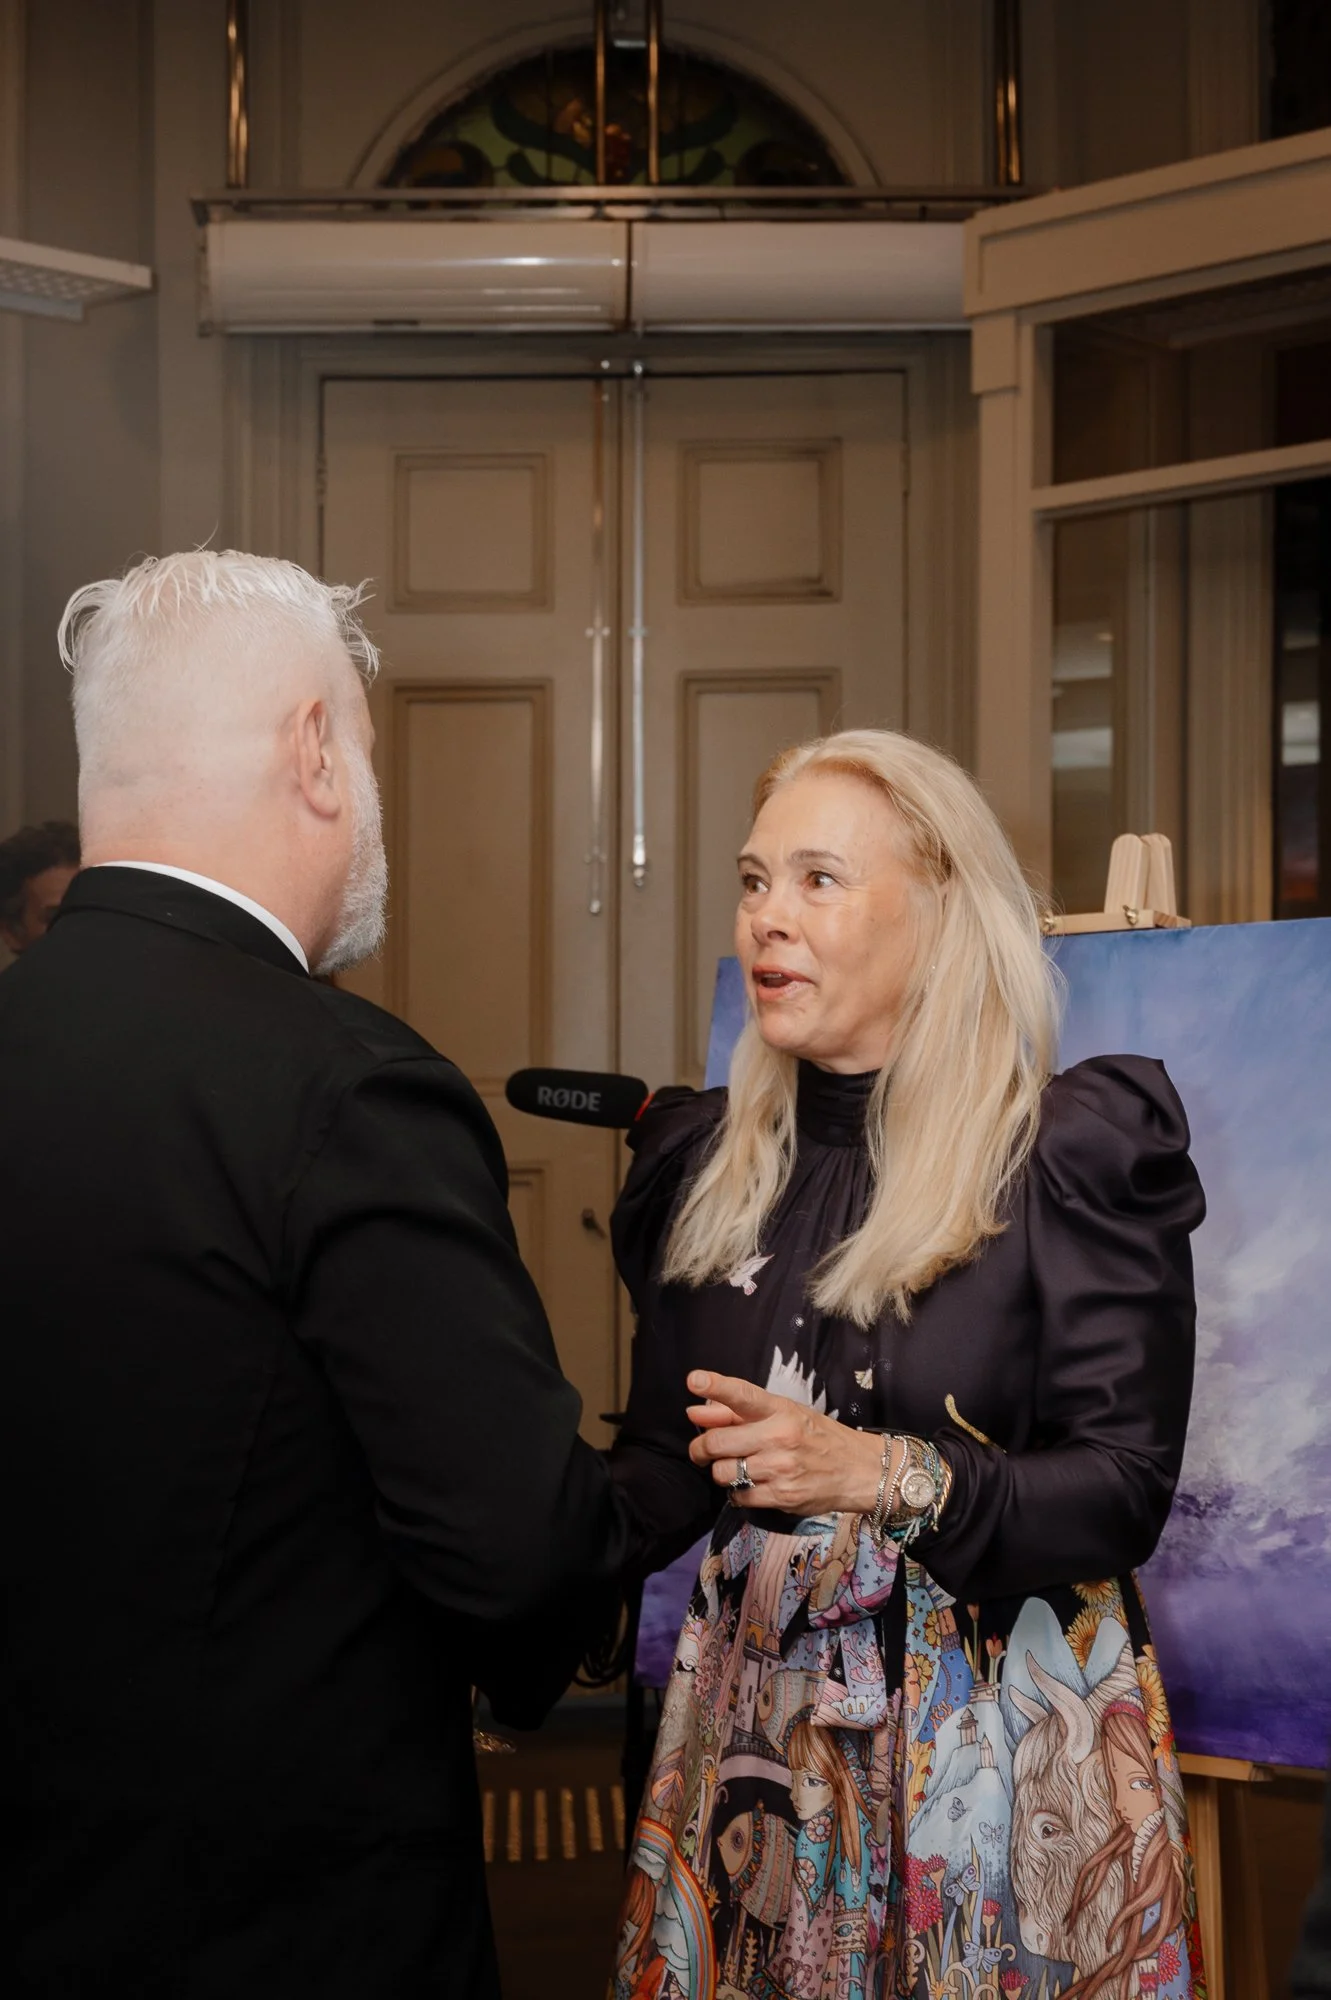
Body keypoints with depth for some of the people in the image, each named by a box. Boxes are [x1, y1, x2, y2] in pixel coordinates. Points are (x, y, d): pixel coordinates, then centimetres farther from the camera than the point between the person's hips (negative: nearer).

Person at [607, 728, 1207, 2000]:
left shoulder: (1079, 1151, -10)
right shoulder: (705, 1159, 4)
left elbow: (1124, 1490, -13)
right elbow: (663, 1475, 6)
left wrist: (882, 1472, -28)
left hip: (1006, 1736, -4)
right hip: (756, 1721, 4)